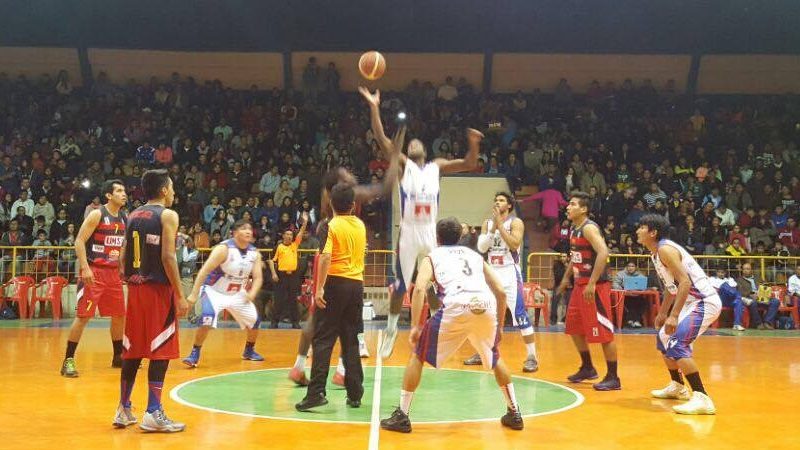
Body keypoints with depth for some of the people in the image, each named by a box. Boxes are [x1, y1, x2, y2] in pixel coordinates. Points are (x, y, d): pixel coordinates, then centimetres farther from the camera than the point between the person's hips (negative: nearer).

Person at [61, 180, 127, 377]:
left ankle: (118, 357, 26)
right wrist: (85, 268, -22)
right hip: (94, 271, -7)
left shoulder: (124, 218, 10)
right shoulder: (97, 214, -11)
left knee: (119, 315, 12)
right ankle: (68, 360, -2)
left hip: (113, 272, 7)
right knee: (83, 315, -9)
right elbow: (79, 241, -14)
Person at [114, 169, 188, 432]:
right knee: (160, 352, -2)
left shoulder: (133, 216, 13)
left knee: (132, 350, 13)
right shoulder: (167, 215, -8)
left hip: (135, 288, 7)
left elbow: (125, 257, 13)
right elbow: (168, 257, -16)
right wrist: (180, 296, -15)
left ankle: (124, 410, 18)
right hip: (159, 289, -7)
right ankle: (153, 414, -2)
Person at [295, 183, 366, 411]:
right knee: (351, 342, 11)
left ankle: (316, 392, -8)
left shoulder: (332, 225, -7)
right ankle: (355, 394, 12)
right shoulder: (360, 225, 11)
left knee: (323, 340, -2)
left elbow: (326, 256, -18)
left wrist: (319, 288, -19)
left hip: (336, 282, -5)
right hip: (357, 284, 5)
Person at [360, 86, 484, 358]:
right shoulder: (403, 165, 4)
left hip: (430, 233, 3)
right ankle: (391, 330, 20)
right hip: (408, 233, -3)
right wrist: (374, 108, -15)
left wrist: (473, 144, -6)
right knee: (400, 286, 4)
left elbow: (469, 165, 13)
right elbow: (382, 140, -7)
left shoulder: (436, 167, 13)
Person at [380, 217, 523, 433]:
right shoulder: (475, 255, 32)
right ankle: (514, 414, 32)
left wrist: (415, 327, 0)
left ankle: (402, 416, 12)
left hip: (456, 308, -3)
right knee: (495, 358, 31)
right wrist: (499, 326, 31)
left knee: (418, 355, 15)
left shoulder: (432, 256, 23)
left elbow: (419, 288, 2)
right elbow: (501, 291, 23)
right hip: (486, 307, 4)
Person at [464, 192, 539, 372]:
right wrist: (493, 227, -11)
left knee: (520, 315, -11)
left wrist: (500, 224, -19)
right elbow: (481, 248, -1)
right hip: (492, 272, 6)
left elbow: (515, 244, -21)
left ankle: (532, 357, -7)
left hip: (510, 272, -6)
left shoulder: (515, 222, -5)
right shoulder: (487, 223, 10)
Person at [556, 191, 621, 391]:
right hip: (580, 284, 10)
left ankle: (613, 378, 2)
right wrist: (567, 278, 25)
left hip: (595, 286, -10)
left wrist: (592, 284, -30)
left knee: (603, 331, -6)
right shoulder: (573, 229, 12)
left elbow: (603, 253, -29)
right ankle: (587, 368, 32)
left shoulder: (589, 228, -17)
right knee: (575, 328, 17)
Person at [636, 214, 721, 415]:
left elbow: (685, 282, -26)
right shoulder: (657, 253, 13)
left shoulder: (665, 249, -18)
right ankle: (677, 387, 37)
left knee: (676, 344, -22)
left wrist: (674, 315, -31)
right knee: (664, 339, 22)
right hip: (694, 302, 11)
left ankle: (702, 399, -24)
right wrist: (663, 313, 28)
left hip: (705, 302, -11)